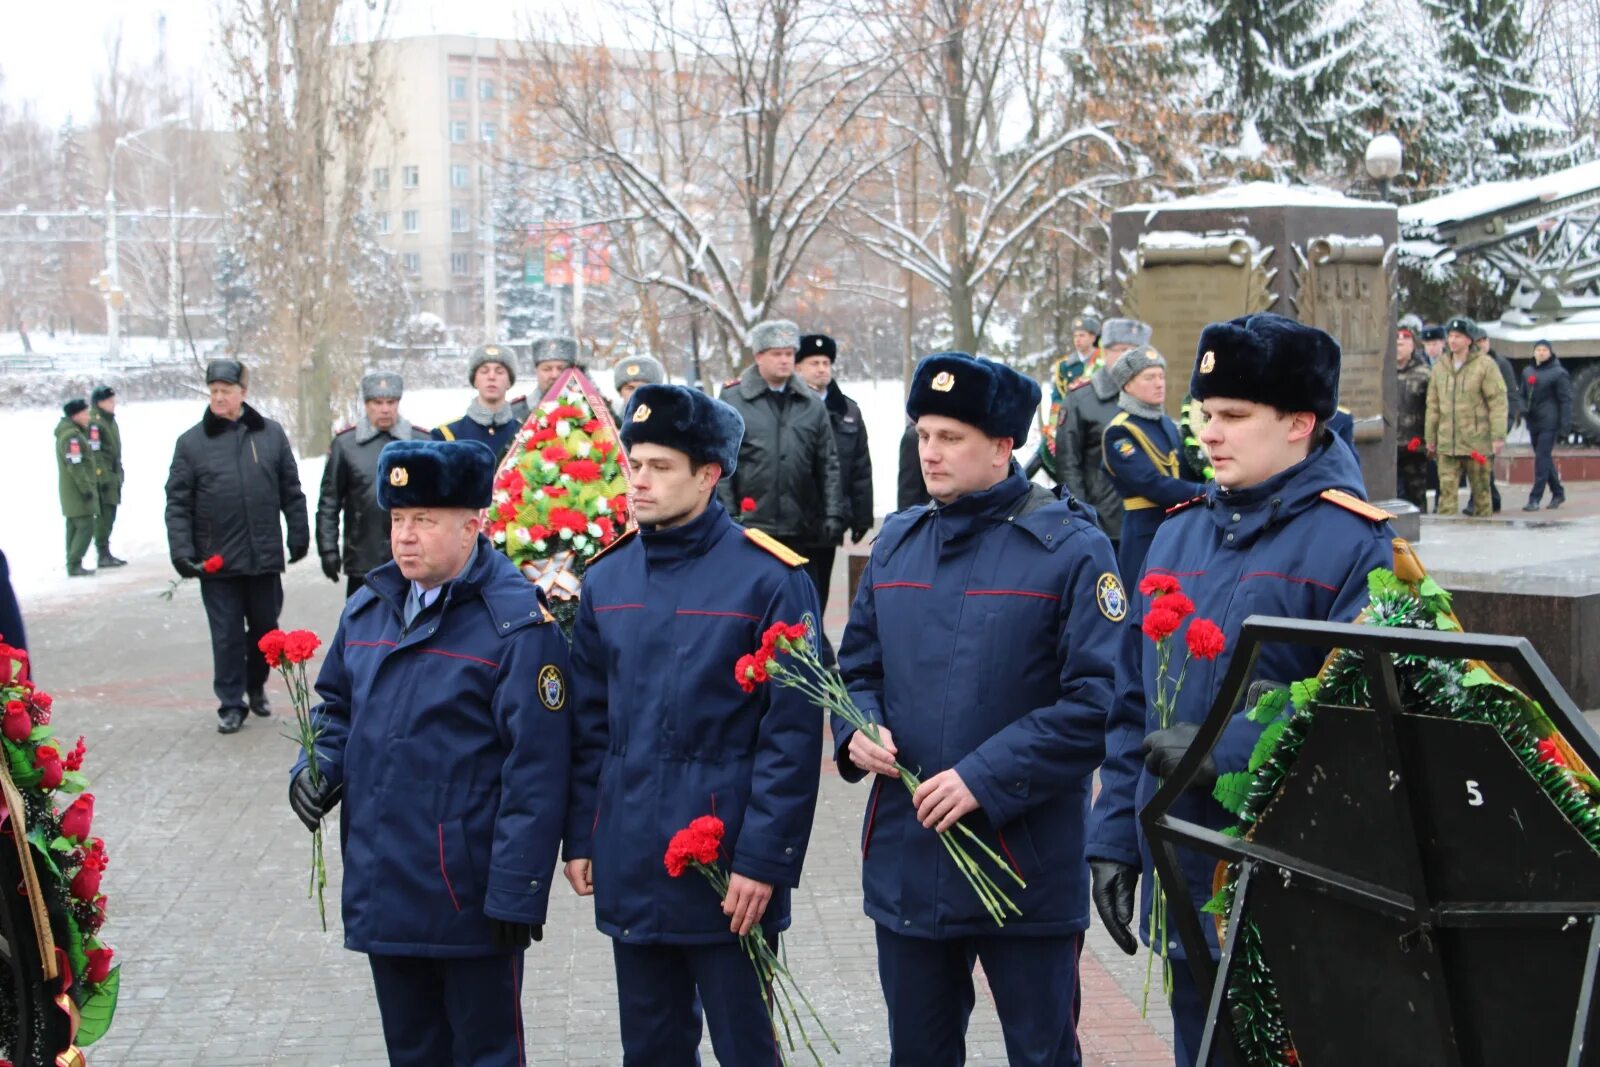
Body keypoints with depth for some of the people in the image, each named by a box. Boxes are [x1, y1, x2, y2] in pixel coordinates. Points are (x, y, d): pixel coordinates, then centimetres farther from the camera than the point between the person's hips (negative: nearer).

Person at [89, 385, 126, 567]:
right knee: (104, 514, -9)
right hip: (103, 477, -10)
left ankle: (105, 554, 20)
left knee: (109, 515, 13)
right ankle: (103, 555, -7)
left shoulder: (110, 421, 18)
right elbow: (95, 453, -19)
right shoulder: (94, 423, -14)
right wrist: (103, 477, -22)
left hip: (113, 476, 10)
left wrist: (119, 475, 23)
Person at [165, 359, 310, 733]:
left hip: (265, 556, 2)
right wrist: (181, 551, -10)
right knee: (227, 635, 3)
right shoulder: (191, 442, -2)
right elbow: (178, 503, -3)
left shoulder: (271, 434, 3)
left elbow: (291, 491, 8)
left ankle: (256, 686, 34)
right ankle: (231, 703, 14)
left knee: (265, 627, 13)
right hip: (217, 560, -2)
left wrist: (299, 534, 6)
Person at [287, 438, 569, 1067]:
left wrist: (516, 891, -18)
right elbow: (336, 703, 24)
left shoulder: (516, 621, -14)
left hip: (471, 896, -7)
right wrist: (319, 766, 2)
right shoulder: (368, 608, 9)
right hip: (382, 893, 7)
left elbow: (535, 771, -16)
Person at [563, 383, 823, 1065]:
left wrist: (763, 859, -14)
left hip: (727, 871, -5)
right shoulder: (607, 579, 6)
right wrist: (581, 837, 9)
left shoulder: (769, 579, -10)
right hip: (630, 870, 5)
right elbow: (589, 722, 12)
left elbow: (792, 734, -11)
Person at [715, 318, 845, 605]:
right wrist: (726, 515, -9)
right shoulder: (733, 402, 1)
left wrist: (834, 514, 1)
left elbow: (829, 465, 10)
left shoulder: (812, 405, 11)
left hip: (801, 529, 3)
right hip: (750, 526, -3)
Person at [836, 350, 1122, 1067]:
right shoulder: (896, 542, 8)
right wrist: (858, 731, -6)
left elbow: (1096, 703, -15)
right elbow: (859, 665, 16)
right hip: (904, 864, 5)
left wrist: (986, 779, -20)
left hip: (1026, 867, -5)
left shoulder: (1069, 549, -10)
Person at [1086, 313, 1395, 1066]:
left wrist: (1223, 750, -25)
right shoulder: (1180, 534, 11)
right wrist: (1114, 838, 11)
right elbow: (1131, 706, 15)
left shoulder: (1353, 542, -11)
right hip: (1186, 883, 7)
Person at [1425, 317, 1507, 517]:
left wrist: (1498, 437, -12)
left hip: (1477, 443, -3)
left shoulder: (1485, 366, -3)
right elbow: (1433, 406, 15)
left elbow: (1498, 402, -6)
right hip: (1447, 444, 3)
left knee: (1480, 491, 7)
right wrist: (1430, 438, 13)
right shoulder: (1439, 367, 11)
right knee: (1447, 490, -5)